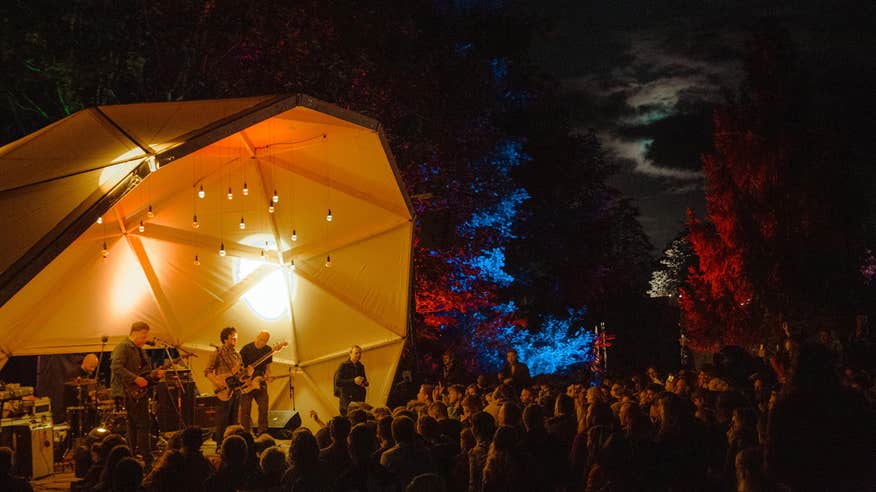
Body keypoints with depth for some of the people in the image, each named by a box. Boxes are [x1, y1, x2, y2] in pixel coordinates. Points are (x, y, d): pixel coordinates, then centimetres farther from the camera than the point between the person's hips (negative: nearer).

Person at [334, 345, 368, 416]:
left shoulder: (361, 366, 15)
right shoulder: (343, 365, -3)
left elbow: (365, 381, 27)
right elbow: (337, 382, -12)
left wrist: (364, 383, 2)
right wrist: (353, 381, -18)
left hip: (359, 398, 5)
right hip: (347, 399, -5)